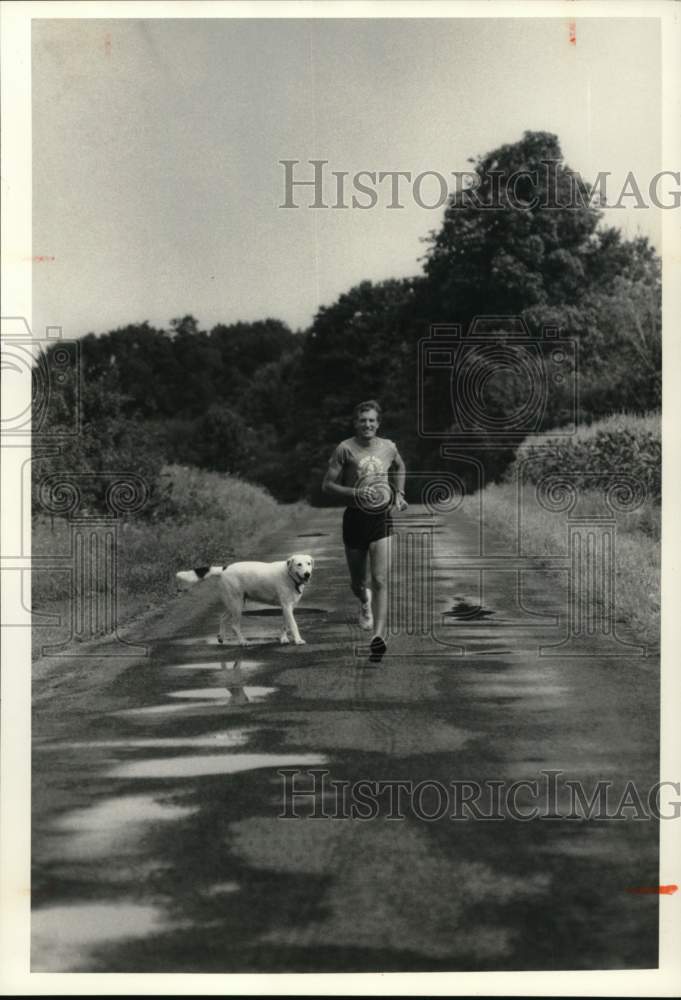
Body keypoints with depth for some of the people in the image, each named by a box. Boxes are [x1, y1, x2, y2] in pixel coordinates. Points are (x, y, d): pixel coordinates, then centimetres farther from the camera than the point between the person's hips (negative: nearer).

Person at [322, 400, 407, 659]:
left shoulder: (389, 447, 6)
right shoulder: (345, 448, -5)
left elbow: (399, 467, 30)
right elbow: (328, 485, -5)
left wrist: (399, 493, 16)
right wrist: (355, 493, -19)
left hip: (382, 519, 1)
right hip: (355, 518, -1)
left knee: (380, 581, -13)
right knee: (358, 581, 12)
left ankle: (379, 636, -16)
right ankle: (365, 602, 48)